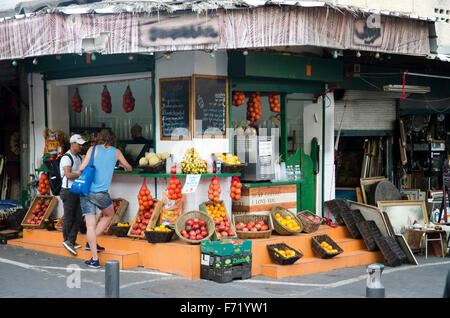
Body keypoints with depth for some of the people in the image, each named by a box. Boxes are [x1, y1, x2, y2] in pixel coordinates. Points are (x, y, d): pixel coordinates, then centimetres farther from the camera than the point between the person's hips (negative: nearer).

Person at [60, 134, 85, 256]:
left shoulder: (79, 158, 15)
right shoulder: (66, 158, -12)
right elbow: (68, 175, -22)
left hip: (78, 190, 8)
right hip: (68, 191, -8)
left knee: (78, 217, 1)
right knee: (69, 218, -1)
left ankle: (70, 242, 2)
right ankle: (67, 241, 10)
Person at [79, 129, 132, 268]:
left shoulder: (93, 150, 3)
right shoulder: (116, 152, 7)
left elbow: (82, 168, -7)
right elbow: (128, 168, 24)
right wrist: (126, 167, 48)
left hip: (86, 192, 1)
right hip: (101, 194, -1)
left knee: (90, 225, 3)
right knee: (109, 215, 28)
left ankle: (94, 259, 4)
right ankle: (91, 242, 20)